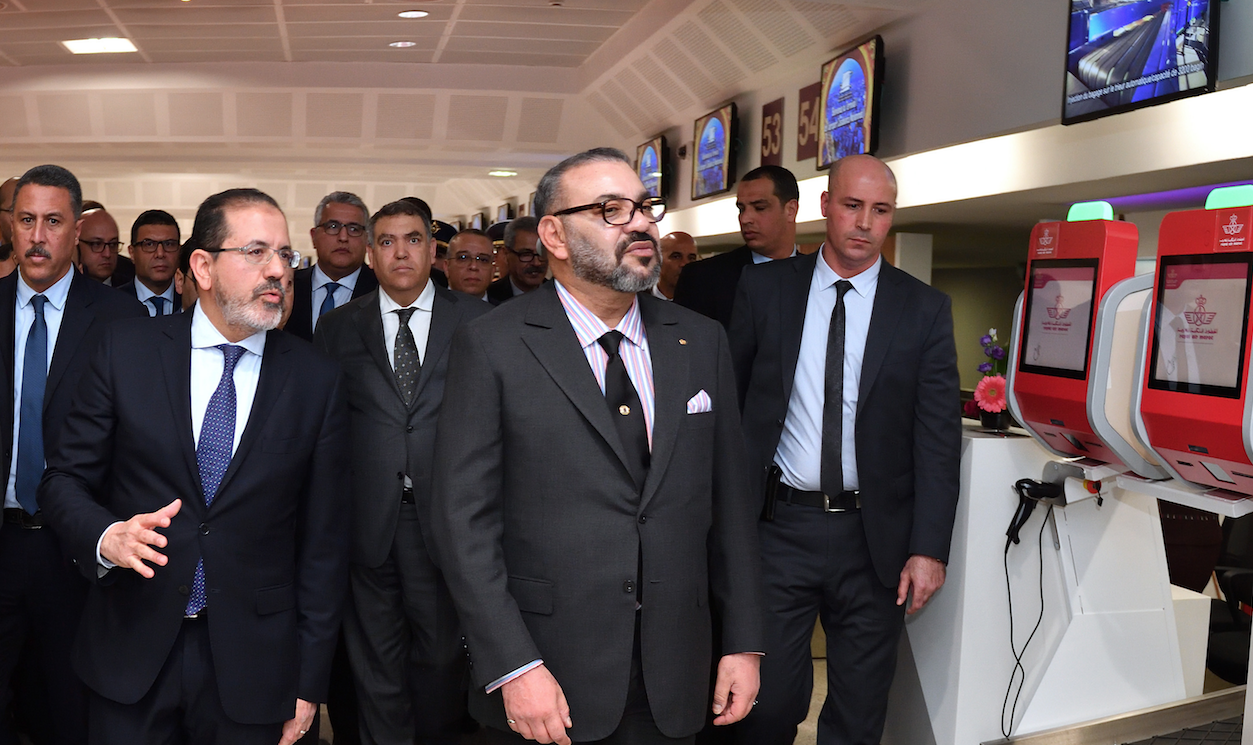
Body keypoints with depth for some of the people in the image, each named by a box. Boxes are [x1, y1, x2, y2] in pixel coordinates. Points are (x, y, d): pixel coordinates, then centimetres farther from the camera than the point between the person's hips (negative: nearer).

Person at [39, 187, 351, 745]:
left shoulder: (317, 380, -3)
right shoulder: (125, 351, -2)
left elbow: (324, 538, -2)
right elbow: (65, 478, 3)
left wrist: (309, 681, -1)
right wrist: (107, 537, -20)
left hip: (253, 662, 0)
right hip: (131, 651, 1)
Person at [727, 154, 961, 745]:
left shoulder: (924, 310, 1)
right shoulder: (765, 288, 2)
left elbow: (939, 437, -1)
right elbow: (728, 402, 6)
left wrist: (928, 549, -8)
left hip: (875, 539, 1)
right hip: (780, 525, 0)